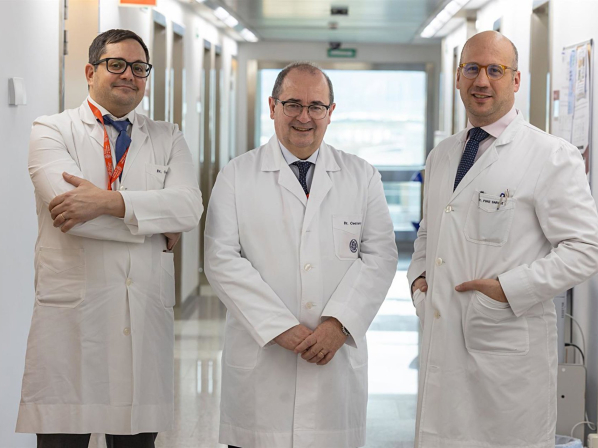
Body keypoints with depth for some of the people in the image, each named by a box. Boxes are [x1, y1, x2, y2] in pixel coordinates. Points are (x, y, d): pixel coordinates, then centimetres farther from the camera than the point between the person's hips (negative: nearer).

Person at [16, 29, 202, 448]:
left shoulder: (168, 138, 15)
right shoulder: (52, 131, 5)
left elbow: (189, 207, -4)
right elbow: (68, 209, -12)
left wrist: (108, 201, -17)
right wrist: (155, 228, -6)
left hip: (146, 319, 3)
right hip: (71, 318, -3)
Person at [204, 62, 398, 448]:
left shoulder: (362, 177, 9)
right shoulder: (237, 177, 4)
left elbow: (379, 257, 2)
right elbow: (222, 260, -4)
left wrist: (339, 323, -12)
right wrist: (281, 328, -13)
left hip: (338, 356, 1)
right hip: (260, 356, -1)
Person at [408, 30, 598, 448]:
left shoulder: (552, 156, -6)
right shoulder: (441, 156, 15)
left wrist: (507, 288, -16)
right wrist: (419, 275, 7)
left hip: (509, 348, -6)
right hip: (442, 342, 6)